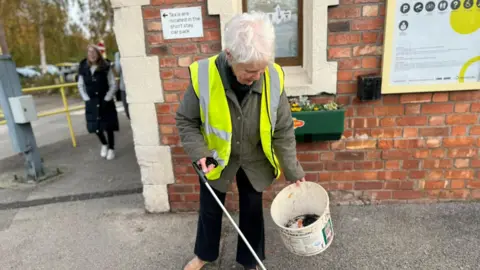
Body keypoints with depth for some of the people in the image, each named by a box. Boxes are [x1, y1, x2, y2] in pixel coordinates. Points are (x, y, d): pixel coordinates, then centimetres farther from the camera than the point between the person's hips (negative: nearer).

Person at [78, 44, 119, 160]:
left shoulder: (106, 67, -8)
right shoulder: (83, 68, 0)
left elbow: (113, 85, -7)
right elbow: (81, 86, 7)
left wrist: (106, 99, -12)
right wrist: (87, 99, -2)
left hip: (105, 101, -3)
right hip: (91, 102, 3)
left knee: (108, 126, 1)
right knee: (95, 126, 5)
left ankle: (111, 149, 19)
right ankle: (104, 144, 32)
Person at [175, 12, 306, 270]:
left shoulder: (273, 78, -22)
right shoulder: (203, 75, -27)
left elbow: (283, 131, -11)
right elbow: (185, 121, -10)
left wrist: (293, 171, -6)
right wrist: (200, 153, -22)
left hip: (255, 160, 1)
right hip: (216, 158, 0)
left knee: (252, 210, 17)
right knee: (210, 208, 20)